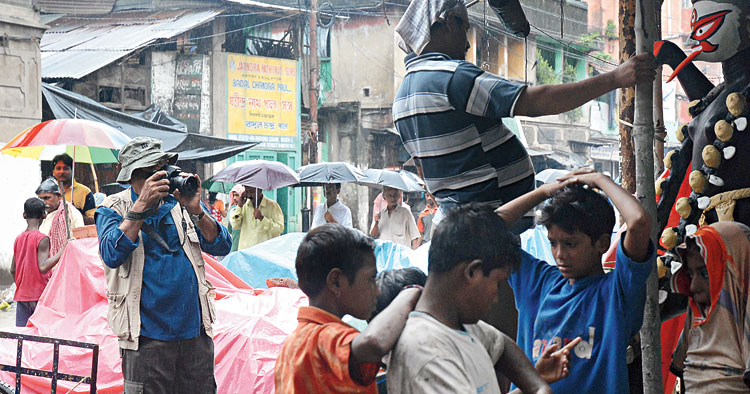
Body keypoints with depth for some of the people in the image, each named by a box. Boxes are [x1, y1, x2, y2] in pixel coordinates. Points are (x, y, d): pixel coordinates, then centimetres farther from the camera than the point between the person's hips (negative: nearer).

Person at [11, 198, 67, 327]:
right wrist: (63, 249, -22)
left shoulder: (18, 239, 9)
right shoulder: (42, 239, -12)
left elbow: (13, 270, 14)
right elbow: (43, 266, -22)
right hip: (40, 294, -6)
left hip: (21, 296, 6)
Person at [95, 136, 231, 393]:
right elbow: (112, 255, -16)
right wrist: (142, 205, -19)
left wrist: (196, 211, -11)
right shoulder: (113, 209, 2)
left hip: (195, 330, 3)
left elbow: (221, 247, 4)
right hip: (147, 335, -3)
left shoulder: (182, 203, 11)